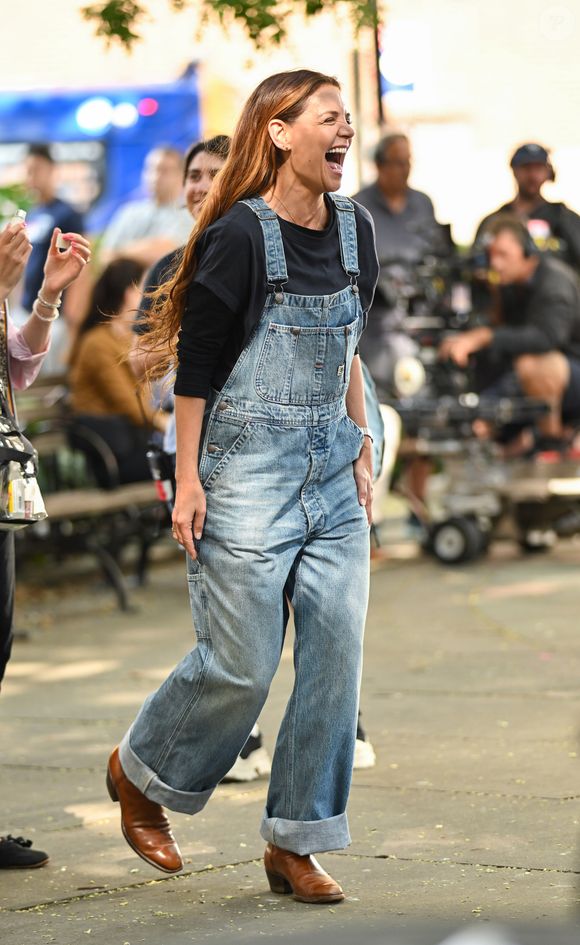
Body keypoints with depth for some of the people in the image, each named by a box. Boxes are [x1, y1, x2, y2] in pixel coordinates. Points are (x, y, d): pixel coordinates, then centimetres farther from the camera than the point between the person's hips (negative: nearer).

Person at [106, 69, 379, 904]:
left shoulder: (354, 229, 8)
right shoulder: (240, 234, -12)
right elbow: (196, 364, -10)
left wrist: (362, 447, 16)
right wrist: (187, 481, -12)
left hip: (333, 477, 6)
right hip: (250, 477, -6)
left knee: (336, 656, 1)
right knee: (242, 664, -3)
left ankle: (295, 844, 11)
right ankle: (141, 772, 25)